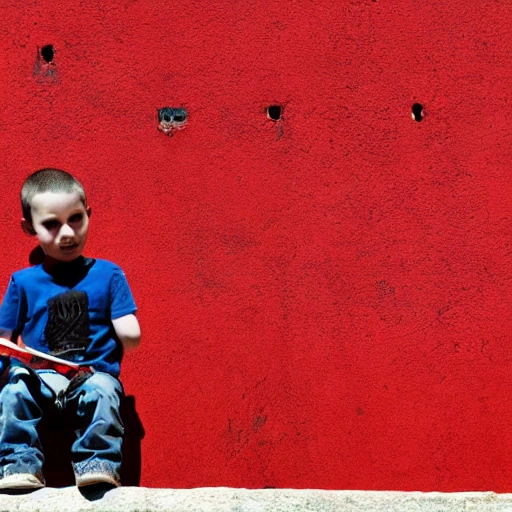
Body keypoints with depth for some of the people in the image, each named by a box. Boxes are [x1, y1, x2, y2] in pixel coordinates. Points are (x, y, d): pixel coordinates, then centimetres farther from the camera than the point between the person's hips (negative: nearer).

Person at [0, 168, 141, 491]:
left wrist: (127, 333, -10)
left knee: (102, 393, -35)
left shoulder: (108, 274, 10)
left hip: (94, 375, -1)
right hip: (37, 376, 1)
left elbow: (130, 336, 8)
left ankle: (98, 463, -31)